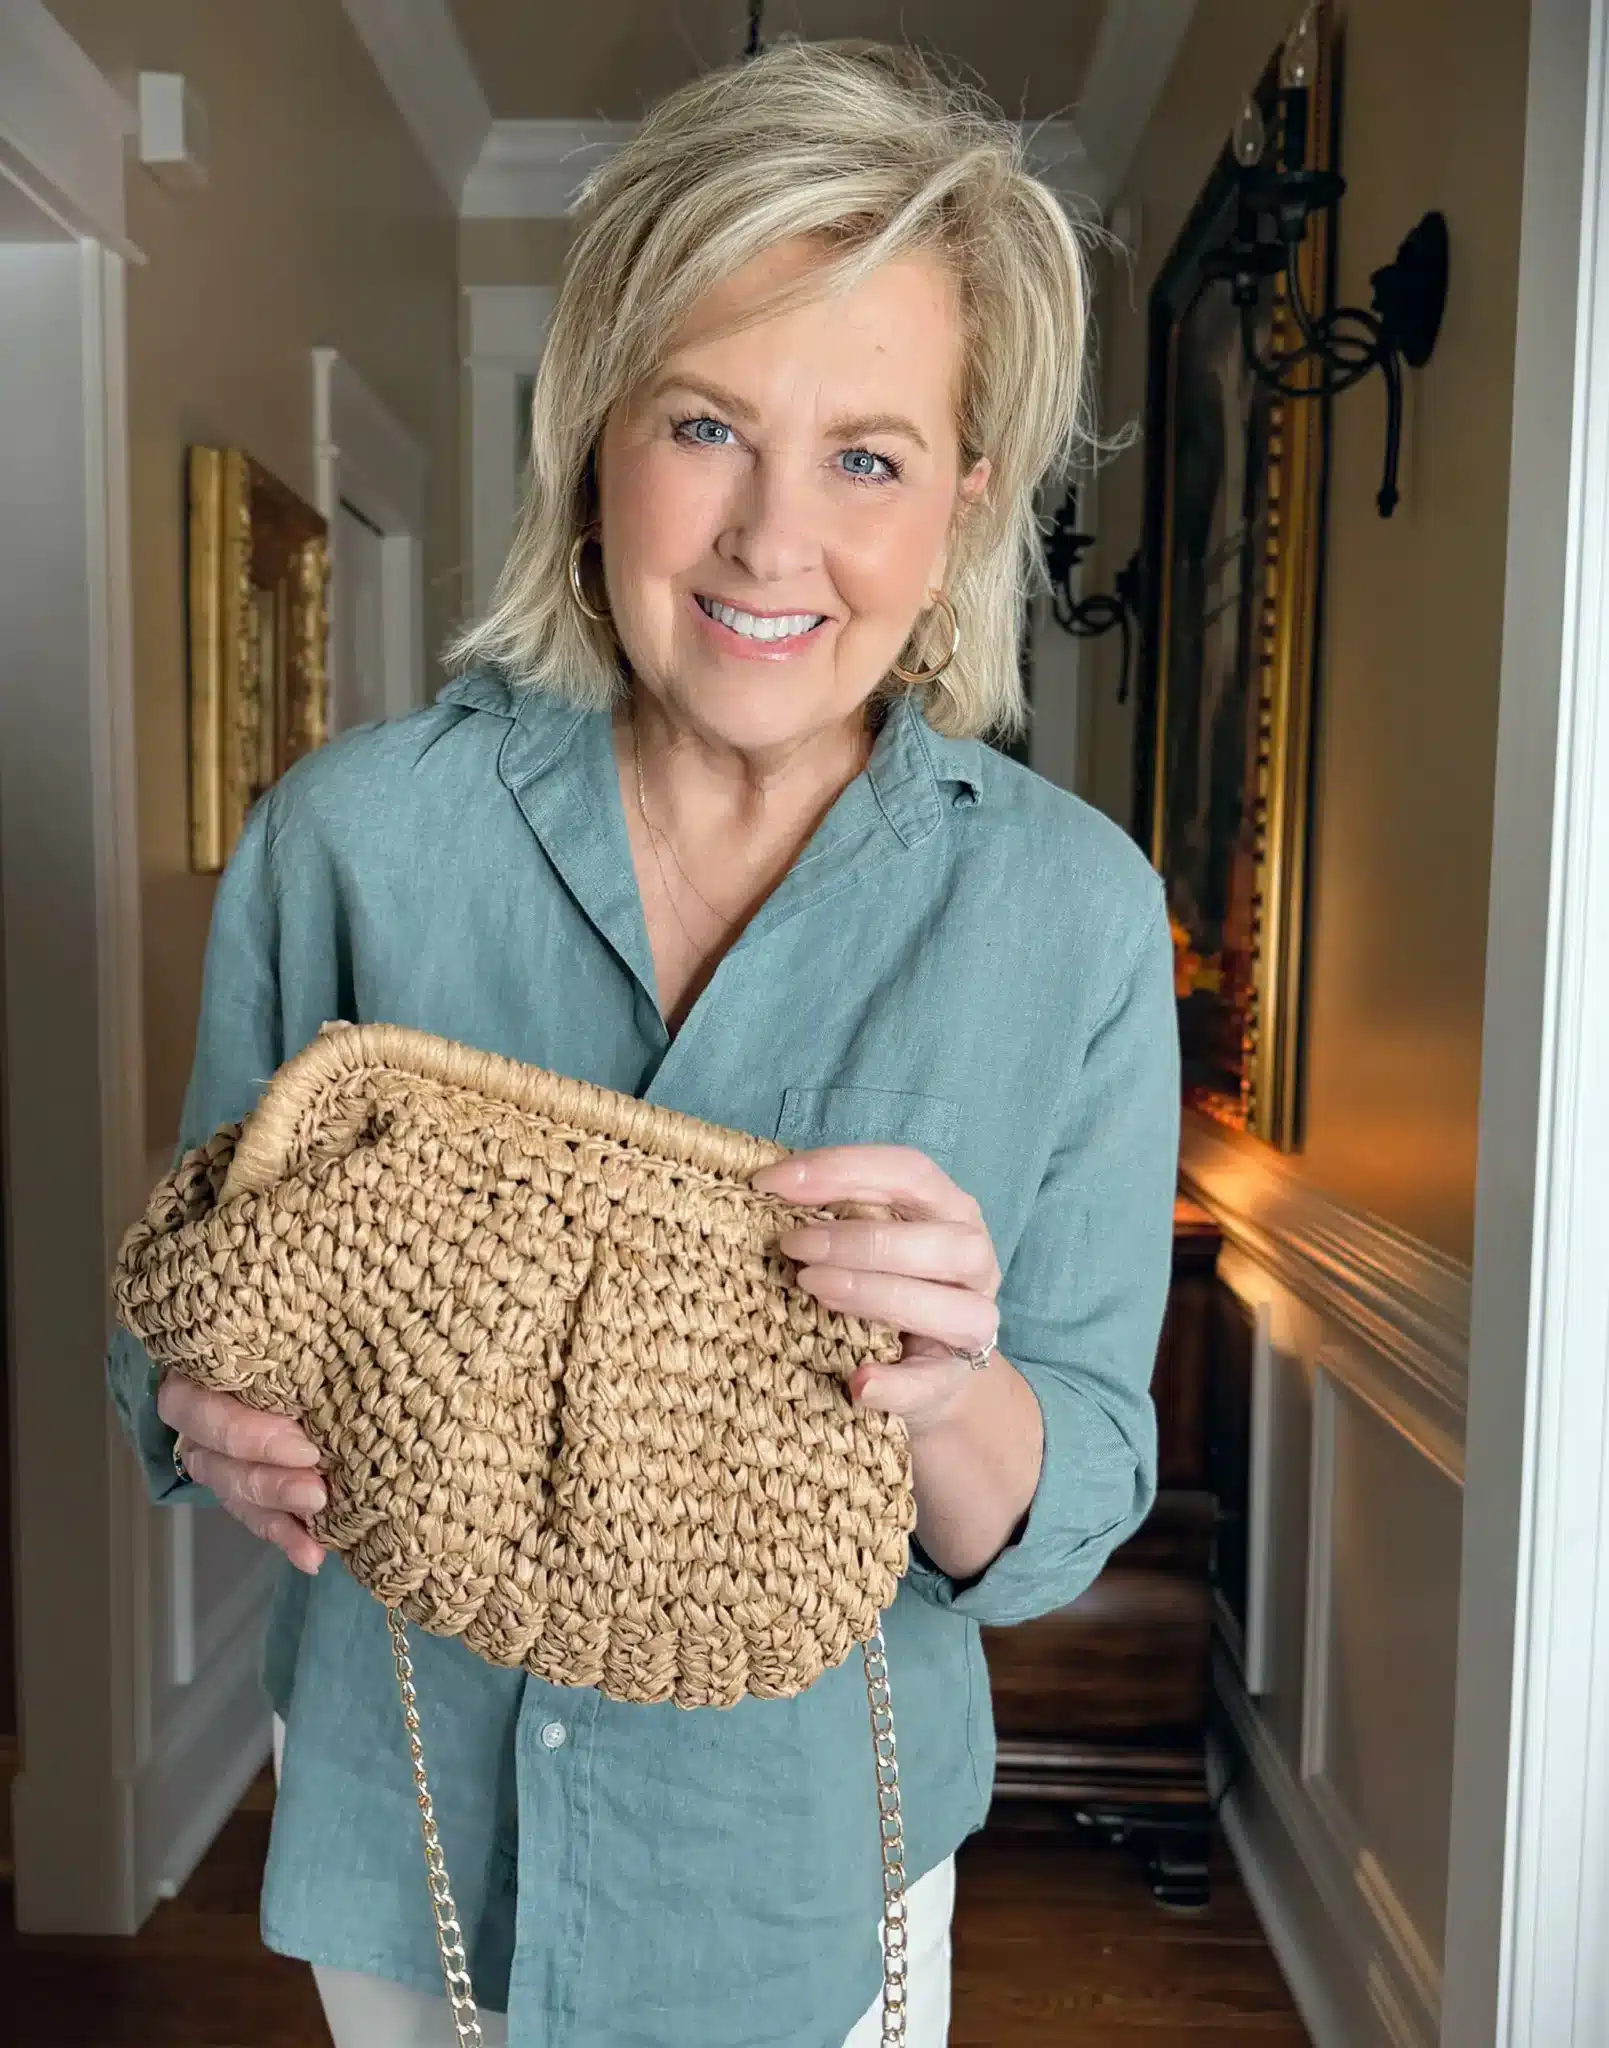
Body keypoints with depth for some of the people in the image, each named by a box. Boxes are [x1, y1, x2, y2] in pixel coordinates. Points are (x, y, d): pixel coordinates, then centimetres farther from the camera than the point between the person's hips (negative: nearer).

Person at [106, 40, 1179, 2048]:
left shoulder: (1072, 914, -16)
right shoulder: (350, 830, -15)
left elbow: (1070, 1519, -11)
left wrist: (951, 1394, -32)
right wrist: (211, 1418, -23)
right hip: (397, 1810, 1)